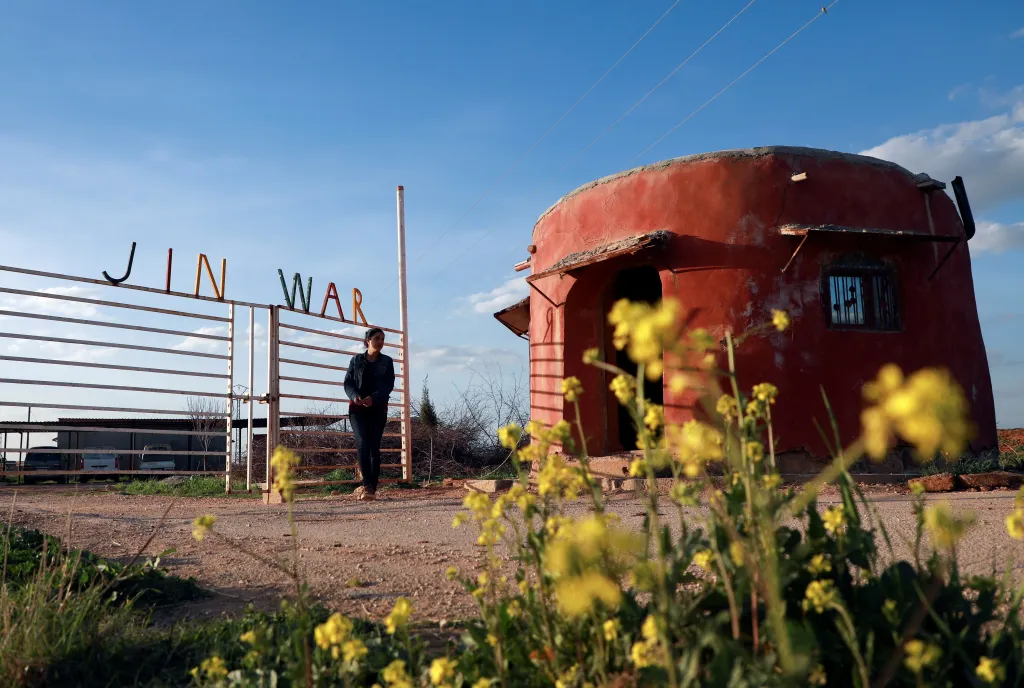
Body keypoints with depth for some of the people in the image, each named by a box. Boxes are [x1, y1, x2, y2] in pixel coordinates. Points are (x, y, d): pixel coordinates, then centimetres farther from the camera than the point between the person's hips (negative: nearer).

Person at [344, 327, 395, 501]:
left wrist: (373, 398, -19)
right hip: (358, 408, 0)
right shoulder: (356, 360, 10)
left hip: (378, 409, 0)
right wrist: (354, 396, -16)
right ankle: (368, 485, -20)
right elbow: (348, 383, 6)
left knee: (374, 446, -2)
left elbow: (389, 385, -3)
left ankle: (372, 488, 1)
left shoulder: (387, 361, 8)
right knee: (362, 443, -16)